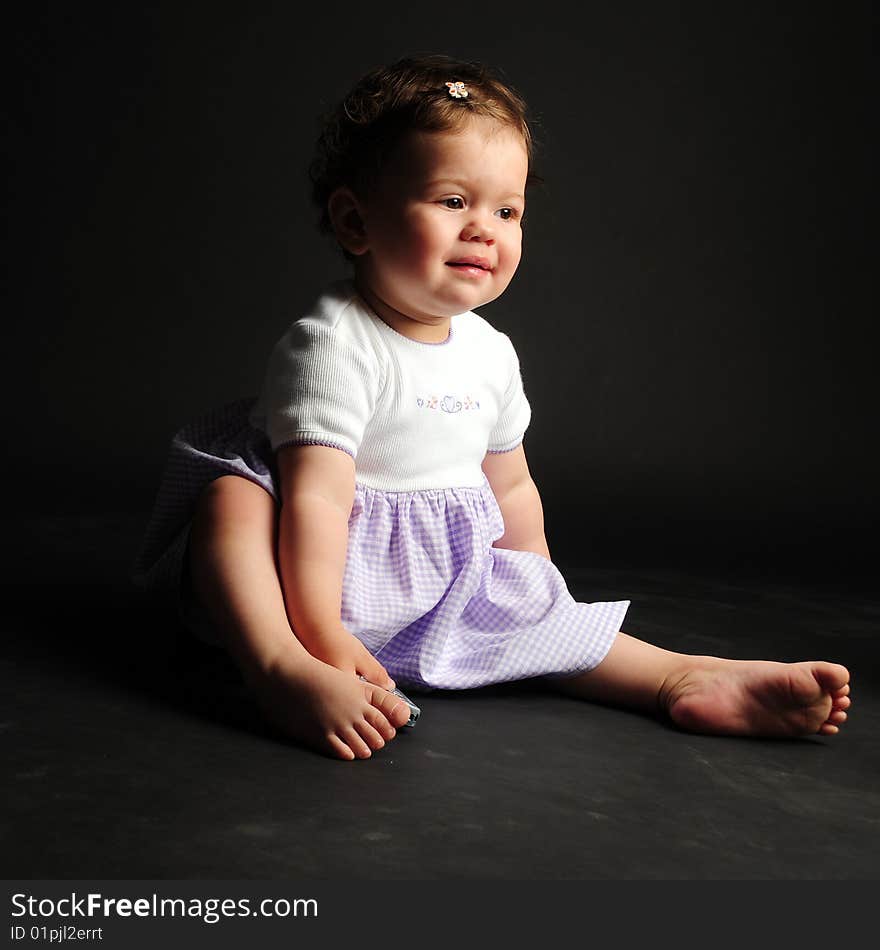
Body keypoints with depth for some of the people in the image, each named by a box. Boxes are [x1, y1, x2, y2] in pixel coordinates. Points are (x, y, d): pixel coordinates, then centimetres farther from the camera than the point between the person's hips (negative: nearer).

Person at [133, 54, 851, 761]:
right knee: (232, 499, -34)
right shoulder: (333, 344, -20)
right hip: (331, 569, -7)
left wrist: (539, 598, 17)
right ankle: (280, 669, -55)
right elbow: (316, 496, -29)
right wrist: (320, 633, -35)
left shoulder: (492, 353, 3)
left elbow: (510, 487, 15)